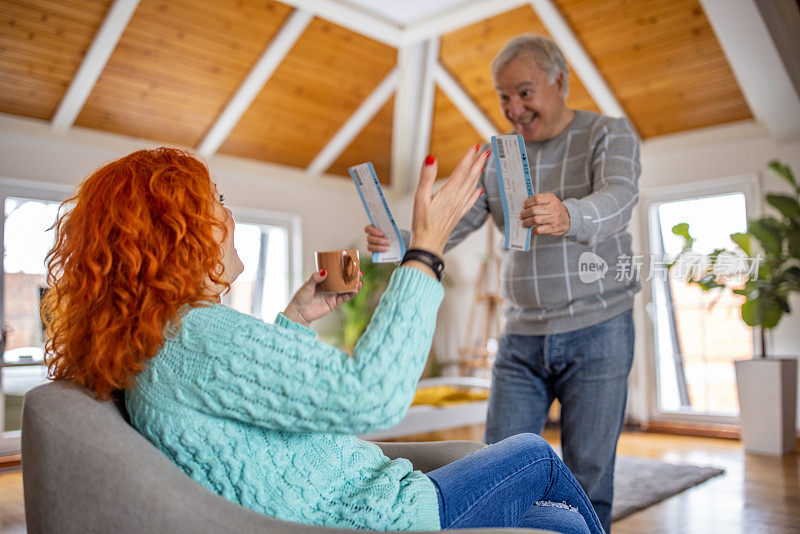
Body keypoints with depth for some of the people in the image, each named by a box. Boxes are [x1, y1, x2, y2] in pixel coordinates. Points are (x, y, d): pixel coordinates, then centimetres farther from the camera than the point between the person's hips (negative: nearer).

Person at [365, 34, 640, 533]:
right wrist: (399, 240, -21)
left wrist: (567, 216, -46)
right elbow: (452, 222, 0)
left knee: (588, 478, 2)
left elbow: (618, 198, -23)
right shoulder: (495, 156, 9)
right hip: (522, 336, 4)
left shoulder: (610, 133, -3)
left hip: (597, 330, -3)